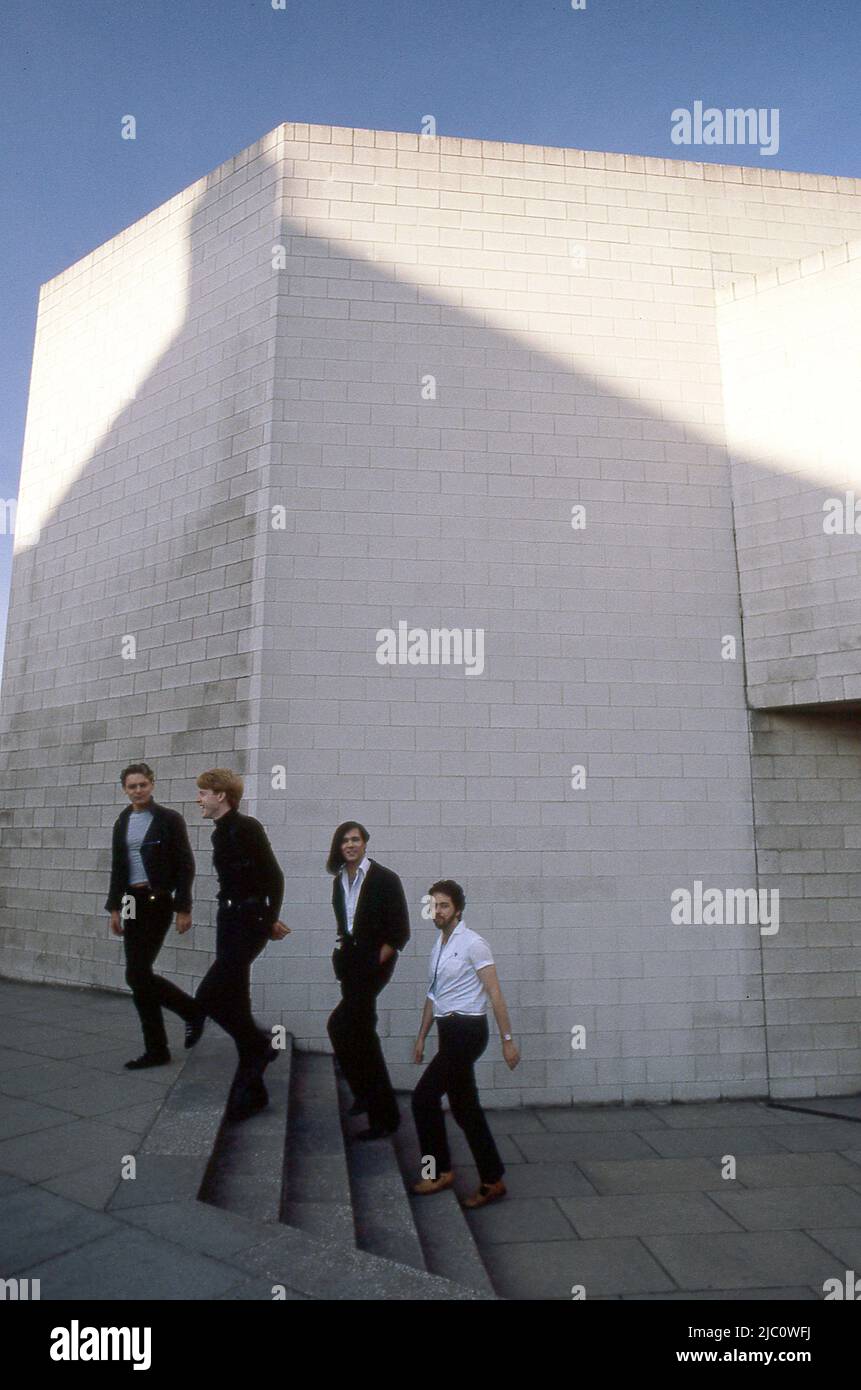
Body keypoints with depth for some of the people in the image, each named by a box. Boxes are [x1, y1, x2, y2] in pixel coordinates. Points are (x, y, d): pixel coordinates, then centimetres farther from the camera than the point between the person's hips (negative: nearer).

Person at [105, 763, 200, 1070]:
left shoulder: (169, 819, -7)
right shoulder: (122, 823, 11)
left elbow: (185, 866, -8)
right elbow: (117, 868, 17)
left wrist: (183, 908, -12)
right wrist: (114, 907, 12)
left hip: (157, 901, -6)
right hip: (132, 904, 6)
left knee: (136, 974, -12)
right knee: (139, 976, 6)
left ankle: (193, 1010, 6)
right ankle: (157, 1050, 20)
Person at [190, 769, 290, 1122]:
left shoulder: (247, 827, -13)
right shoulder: (221, 833, 13)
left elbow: (274, 876, -15)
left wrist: (269, 921, -14)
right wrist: (268, 921, 11)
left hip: (248, 921, -9)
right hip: (229, 919, 9)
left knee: (208, 996, -14)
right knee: (232, 1004, 9)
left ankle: (259, 1044, 9)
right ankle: (251, 1090, 21)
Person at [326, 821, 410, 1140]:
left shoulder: (385, 879, -11)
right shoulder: (340, 881, 7)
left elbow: (400, 931, -11)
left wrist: (377, 961, -14)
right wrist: (343, 952, 7)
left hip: (375, 961, -7)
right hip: (350, 960, 7)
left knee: (340, 1024, -16)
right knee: (362, 1035, 11)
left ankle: (365, 1092, 2)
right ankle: (383, 1115, 26)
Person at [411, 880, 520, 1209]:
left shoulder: (472, 943, -13)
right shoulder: (438, 945, 11)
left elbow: (494, 993, -14)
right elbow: (434, 995, 19)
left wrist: (508, 1039, -15)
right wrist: (422, 1036, 21)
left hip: (467, 1030, -8)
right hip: (450, 1031, 8)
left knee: (424, 1097, -4)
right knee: (465, 1108, 12)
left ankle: (439, 1172, 13)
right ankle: (491, 1181, 22)